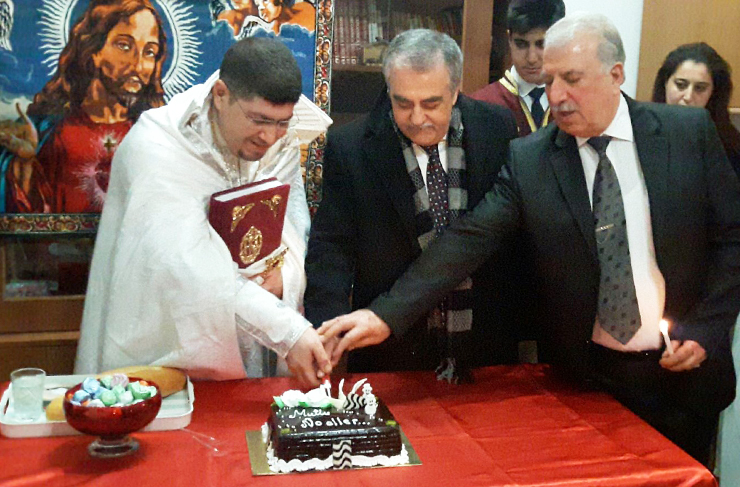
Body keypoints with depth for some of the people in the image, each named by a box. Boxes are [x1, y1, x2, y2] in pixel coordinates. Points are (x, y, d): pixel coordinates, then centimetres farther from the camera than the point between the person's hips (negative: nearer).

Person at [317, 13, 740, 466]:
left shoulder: (691, 132, -5)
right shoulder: (527, 160, -7)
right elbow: (468, 241, -15)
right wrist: (386, 315, -25)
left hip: (685, 372, 1)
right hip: (584, 378, 0)